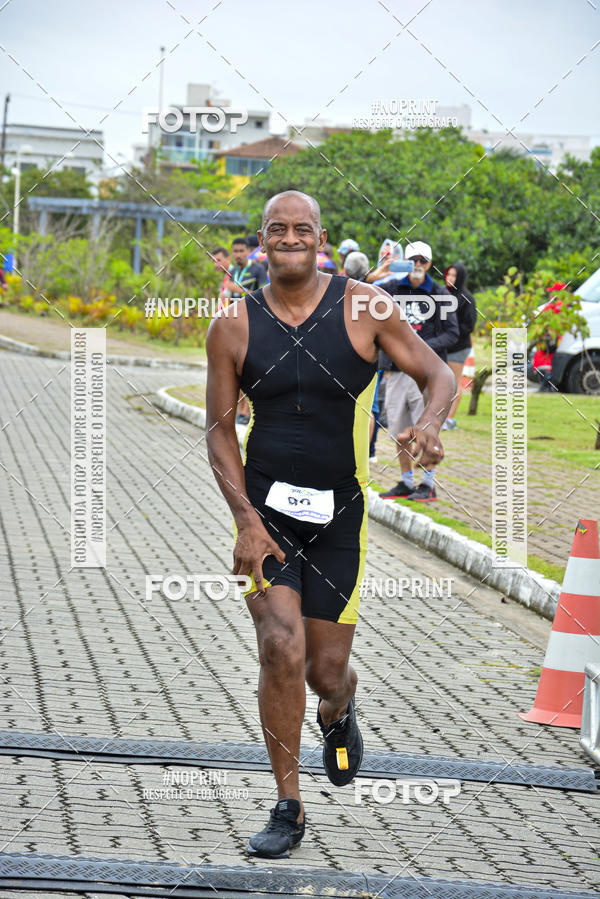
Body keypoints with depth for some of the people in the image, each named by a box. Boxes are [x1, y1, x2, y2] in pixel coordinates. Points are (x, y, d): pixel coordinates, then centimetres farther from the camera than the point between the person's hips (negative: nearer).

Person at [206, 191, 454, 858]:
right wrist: (245, 518, -10)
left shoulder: (363, 307, -5)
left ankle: (337, 717, 46)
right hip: (263, 506, 0)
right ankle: (288, 808, -2)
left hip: (339, 515, 0)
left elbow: (438, 375, 0)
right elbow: (219, 429, 1)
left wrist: (428, 422, -23)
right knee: (282, 649, -17)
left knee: (327, 669, 5)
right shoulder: (233, 326, -2)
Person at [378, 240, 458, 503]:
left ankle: (429, 485, 3)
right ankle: (406, 482, 18)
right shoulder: (393, 288, 7)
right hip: (396, 370, 3)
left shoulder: (439, 294, 3)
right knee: (399, 430, 7)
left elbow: (452, 333, 1)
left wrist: (424, 347, -14)